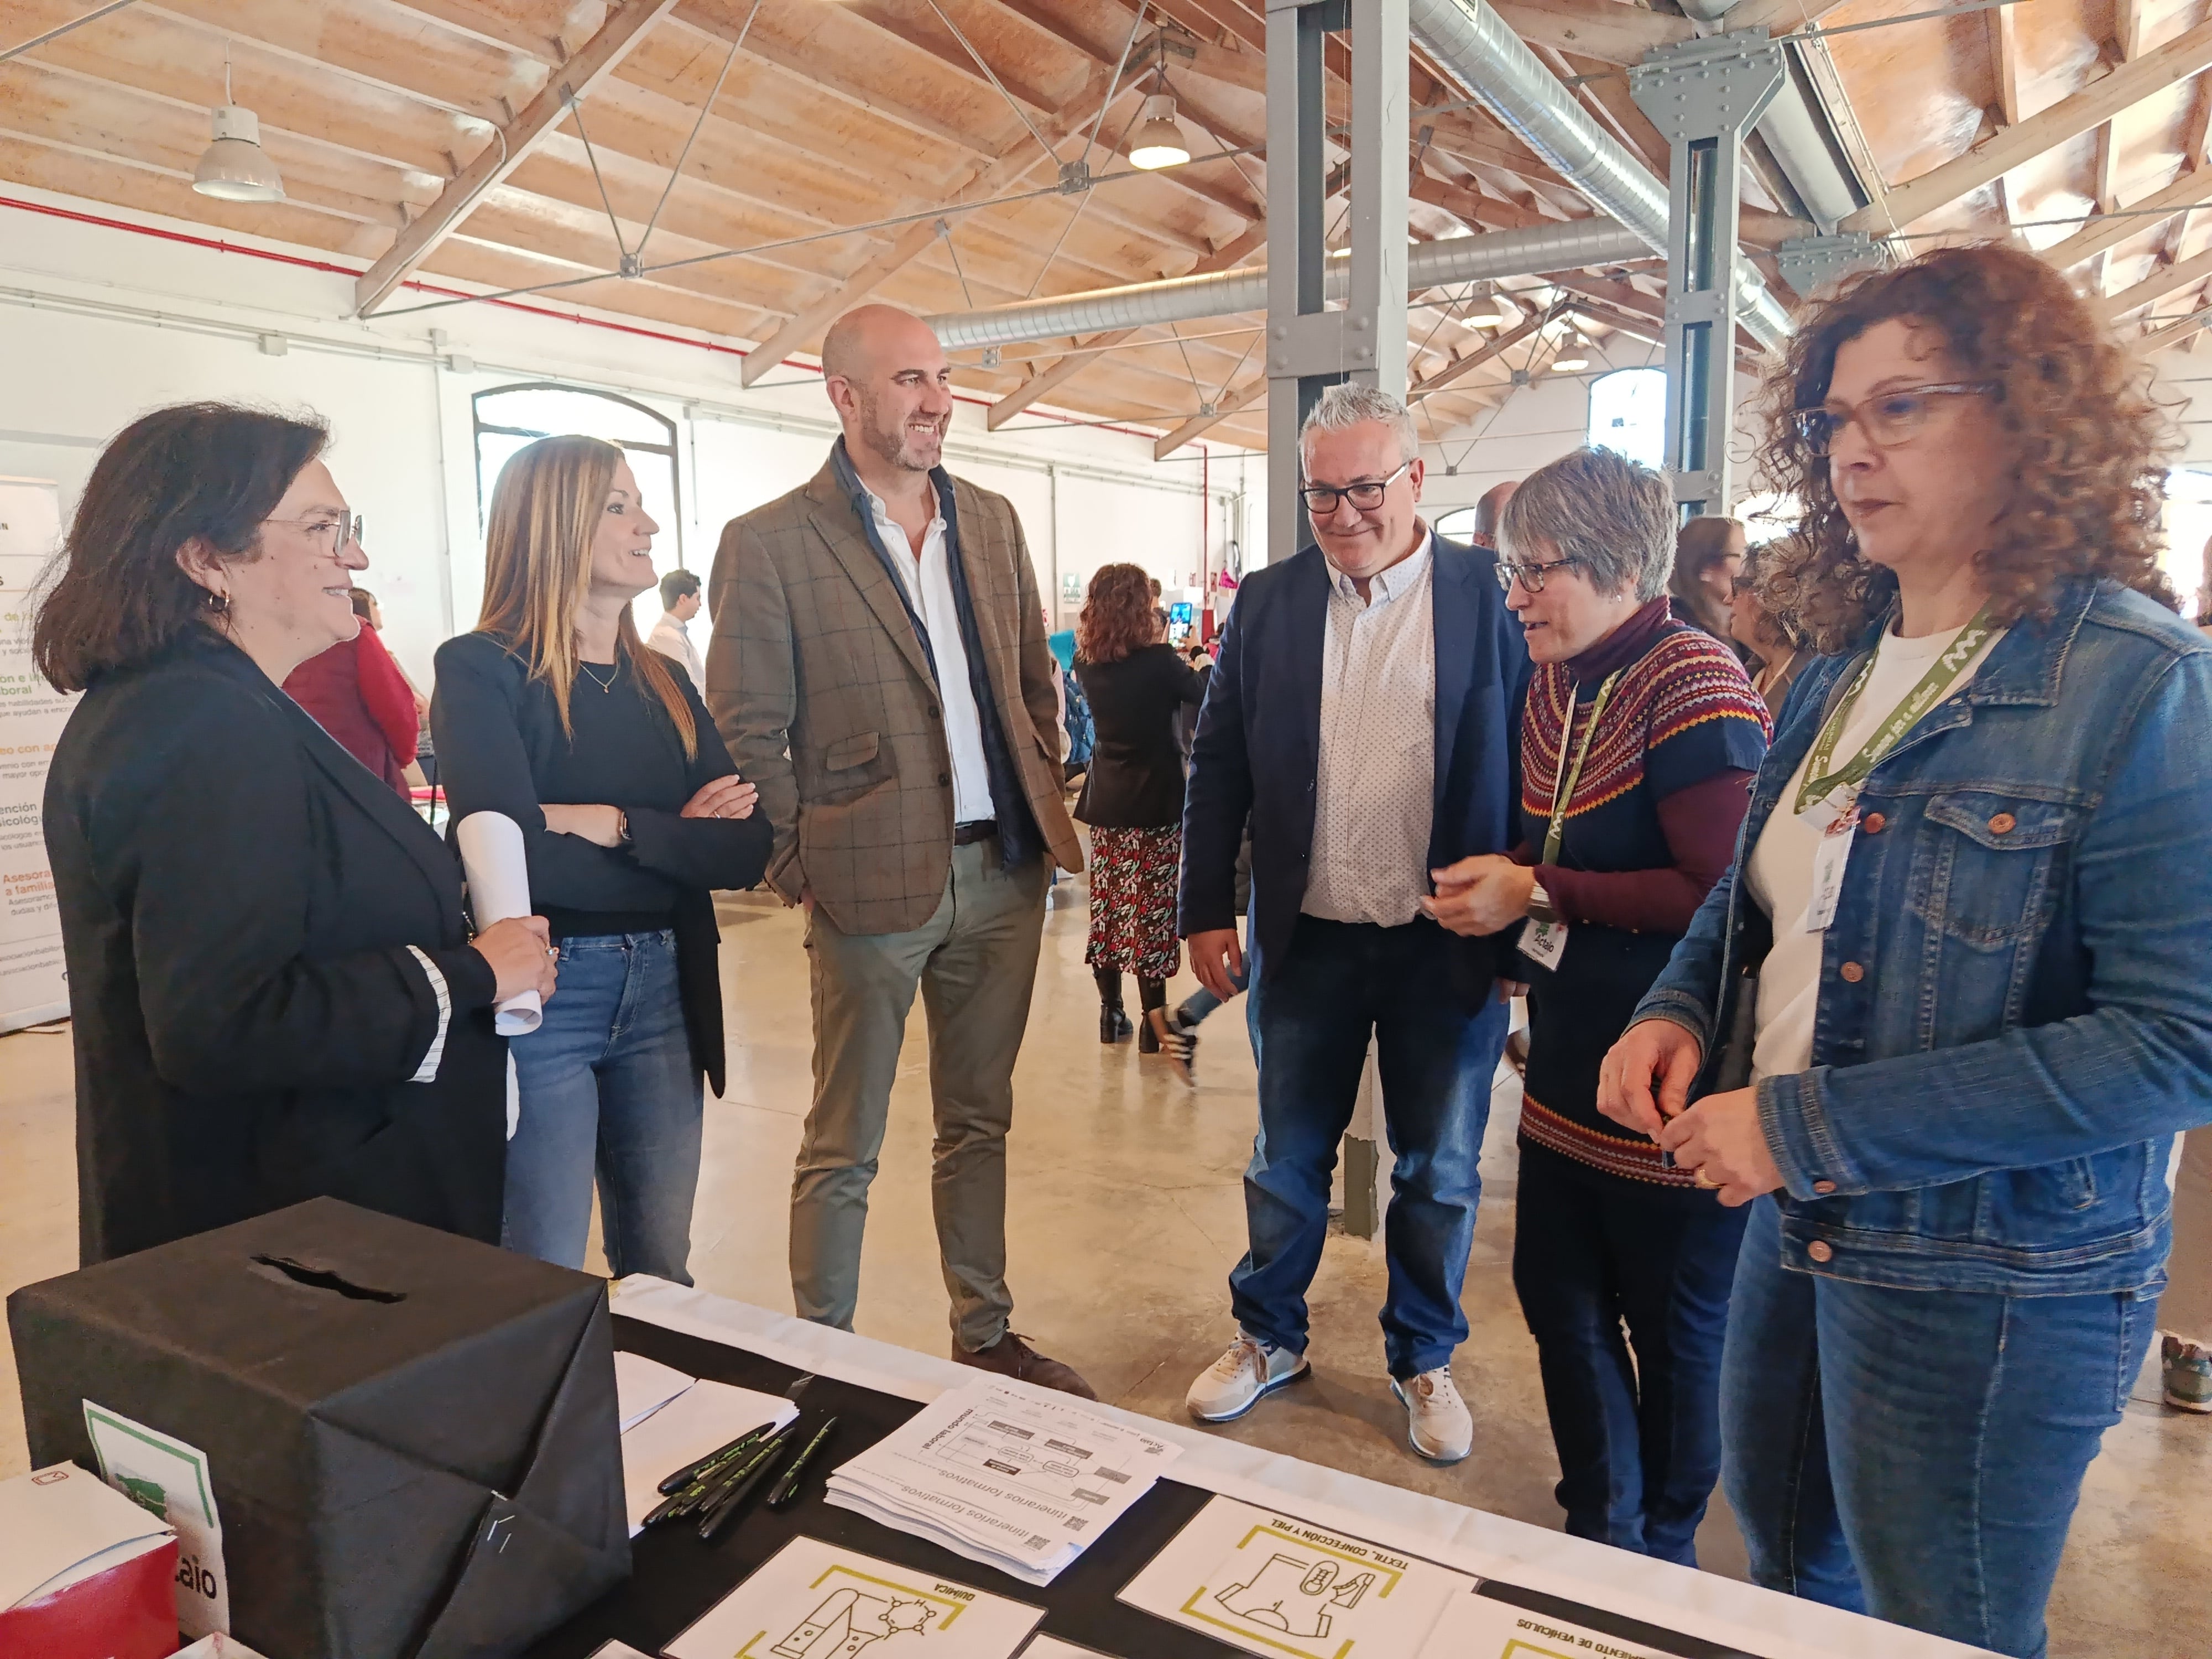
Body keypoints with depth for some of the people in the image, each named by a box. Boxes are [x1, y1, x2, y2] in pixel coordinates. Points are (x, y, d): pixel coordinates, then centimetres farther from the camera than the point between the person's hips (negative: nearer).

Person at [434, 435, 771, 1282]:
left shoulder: (663, 685, 10)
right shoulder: (480, 669, -6)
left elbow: (747, 849, -1)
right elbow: (512, 856, -20)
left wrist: (612, 823, -14)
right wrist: (674, 839, -8)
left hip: (663, 993, 5)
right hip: (540, 996, -5)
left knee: (660, 1274, 14)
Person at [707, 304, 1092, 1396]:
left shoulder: (991, 522, 10)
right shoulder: (771, 541, -7)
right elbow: (745, 733, -6)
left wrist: (1043, 803, 8)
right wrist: (801, 873, -9)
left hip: (1003, 872, 5)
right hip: (874, 882, -5)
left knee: (979, 1123, 18)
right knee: (843, 1150, 8)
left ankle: (985, 1338, 34)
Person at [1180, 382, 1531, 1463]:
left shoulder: (1493, 597, -5)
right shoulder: (1266, 603, 2)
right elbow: (1218, 766, 4)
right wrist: (1207, 910, 1)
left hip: (1451, 940, -1)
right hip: (1306, 938, 2)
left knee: (1438, 1171, 14)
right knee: (1286, 1157, 17)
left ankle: (1423, 1360, 36)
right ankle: (1269, 1336, 38)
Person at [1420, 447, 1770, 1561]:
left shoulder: (1693, 684, -18)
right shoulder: (1555, 687, 9)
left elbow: (1721, 891, -24)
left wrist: (1540, 895, -21)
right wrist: (1499, 894, 0)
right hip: (1571, 1058, 8)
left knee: (1675, 1322, 12)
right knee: (1558, 1293, 17)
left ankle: (1662, 1556, 36)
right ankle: (1597, 1532, 40)